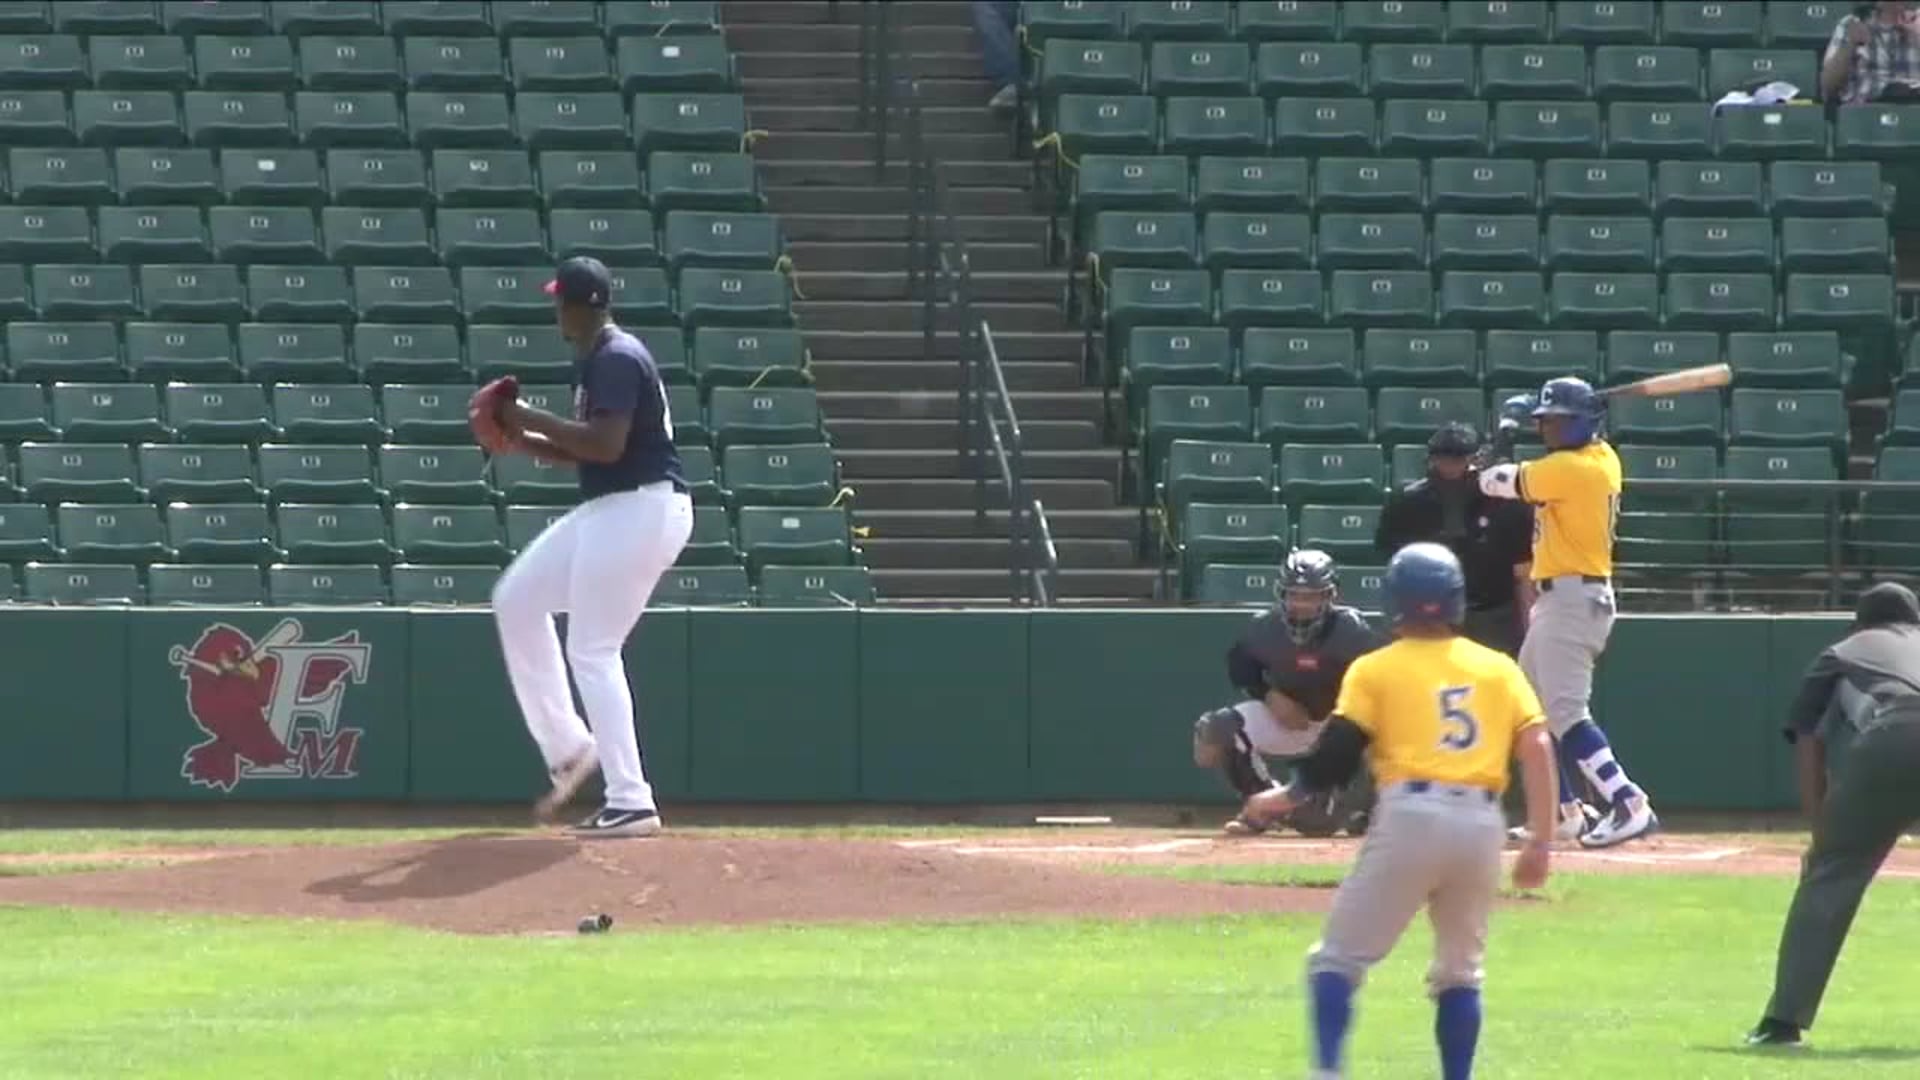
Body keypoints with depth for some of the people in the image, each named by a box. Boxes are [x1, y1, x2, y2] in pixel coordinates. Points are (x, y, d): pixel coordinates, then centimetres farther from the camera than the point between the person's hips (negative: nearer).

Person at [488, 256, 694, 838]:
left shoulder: (617, 360, -16)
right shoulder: (593, 359, 16)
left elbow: (606, 444, -27)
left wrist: (533, 419, -17)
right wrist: (521, 438, 9)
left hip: (642, 507, -11)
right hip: (607, 510, 11)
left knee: (592, 652, -9)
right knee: (516, 599, 17)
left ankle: (631, 803, -9)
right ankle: (566, 747, 19)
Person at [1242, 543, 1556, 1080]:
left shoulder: (1376, 670, 8)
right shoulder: (1499, 668, 16)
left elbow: (1336, 755, 0)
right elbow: (1538, 749, 5)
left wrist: (1283, 799, 17)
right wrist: (1539, 842, 6)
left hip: (1410, 816, -3)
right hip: (1483, 824, 3)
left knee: (1338, 957, 3)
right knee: (1460, 971, 18)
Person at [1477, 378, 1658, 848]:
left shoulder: (1570, 469, -18)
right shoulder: (1602, 457, 9)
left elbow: (1493, 481, -13)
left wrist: (1507, 426, 2)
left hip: (1570, 598, -11)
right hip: (1558, 599, 11)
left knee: (1565, 712, -18)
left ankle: (1631, 806, -27)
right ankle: (1565, 813, 21)